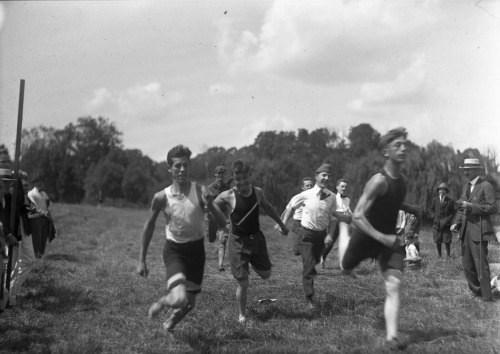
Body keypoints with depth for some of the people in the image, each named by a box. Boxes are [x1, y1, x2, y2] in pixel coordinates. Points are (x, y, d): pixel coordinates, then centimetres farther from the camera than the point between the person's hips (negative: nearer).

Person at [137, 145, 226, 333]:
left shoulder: (200, 192, -12)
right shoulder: (161, 197, -12)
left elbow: (222, 223, -15)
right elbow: (149, 226, 2)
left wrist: (210, 206, -35)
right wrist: (141, 260, 3)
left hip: (196, 249, 2)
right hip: (174, 250, -2)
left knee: (190, 302, 13)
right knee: (180, 299, -24)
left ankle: (170, 324, 47)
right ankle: (161, 302, 12)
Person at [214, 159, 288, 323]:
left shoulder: (258, 192, -2)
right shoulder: (228, 196, -16)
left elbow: (267, 207, 17)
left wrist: (281, 224, 26)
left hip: (256, 237, 4)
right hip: (238, 241, -4)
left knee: (266, 274, 13)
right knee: (243, 284, -3)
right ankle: (242, 314, 21)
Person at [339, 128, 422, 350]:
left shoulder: (400, 179, -1)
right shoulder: (379, 181, -26)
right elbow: (358, 217, -30)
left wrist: (411, 209, 4)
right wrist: (382, 238, -37)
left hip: (389, 238, 5)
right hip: (366, 237, -5)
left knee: (394, 285, -13)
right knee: (345, 268, 24)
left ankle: (391, 336, -13)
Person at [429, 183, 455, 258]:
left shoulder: (450, 201, 2)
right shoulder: (435, 200, 10)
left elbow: (452, 213, 4)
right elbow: (431, 210, 14)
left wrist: (447, 220, -8)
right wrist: (434, 217, -1)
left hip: (446, 224, -2)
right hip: (437, 224, 2)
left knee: (447, 241, -4)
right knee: (437, 241, 3)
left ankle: (448, 255, 5)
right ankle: (439, 255, 14)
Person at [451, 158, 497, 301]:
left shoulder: (486, 186, -7)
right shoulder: (466, 187, 17)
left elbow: (492, 208, -13)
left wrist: (471, 206, -20)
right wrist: (456, 223, 4)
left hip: (479, 230, -8)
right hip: (466, 230, 8)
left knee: (481, 264, -6)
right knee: (467, 265, 11)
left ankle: (486, 296, 2)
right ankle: (476, 291, 24)